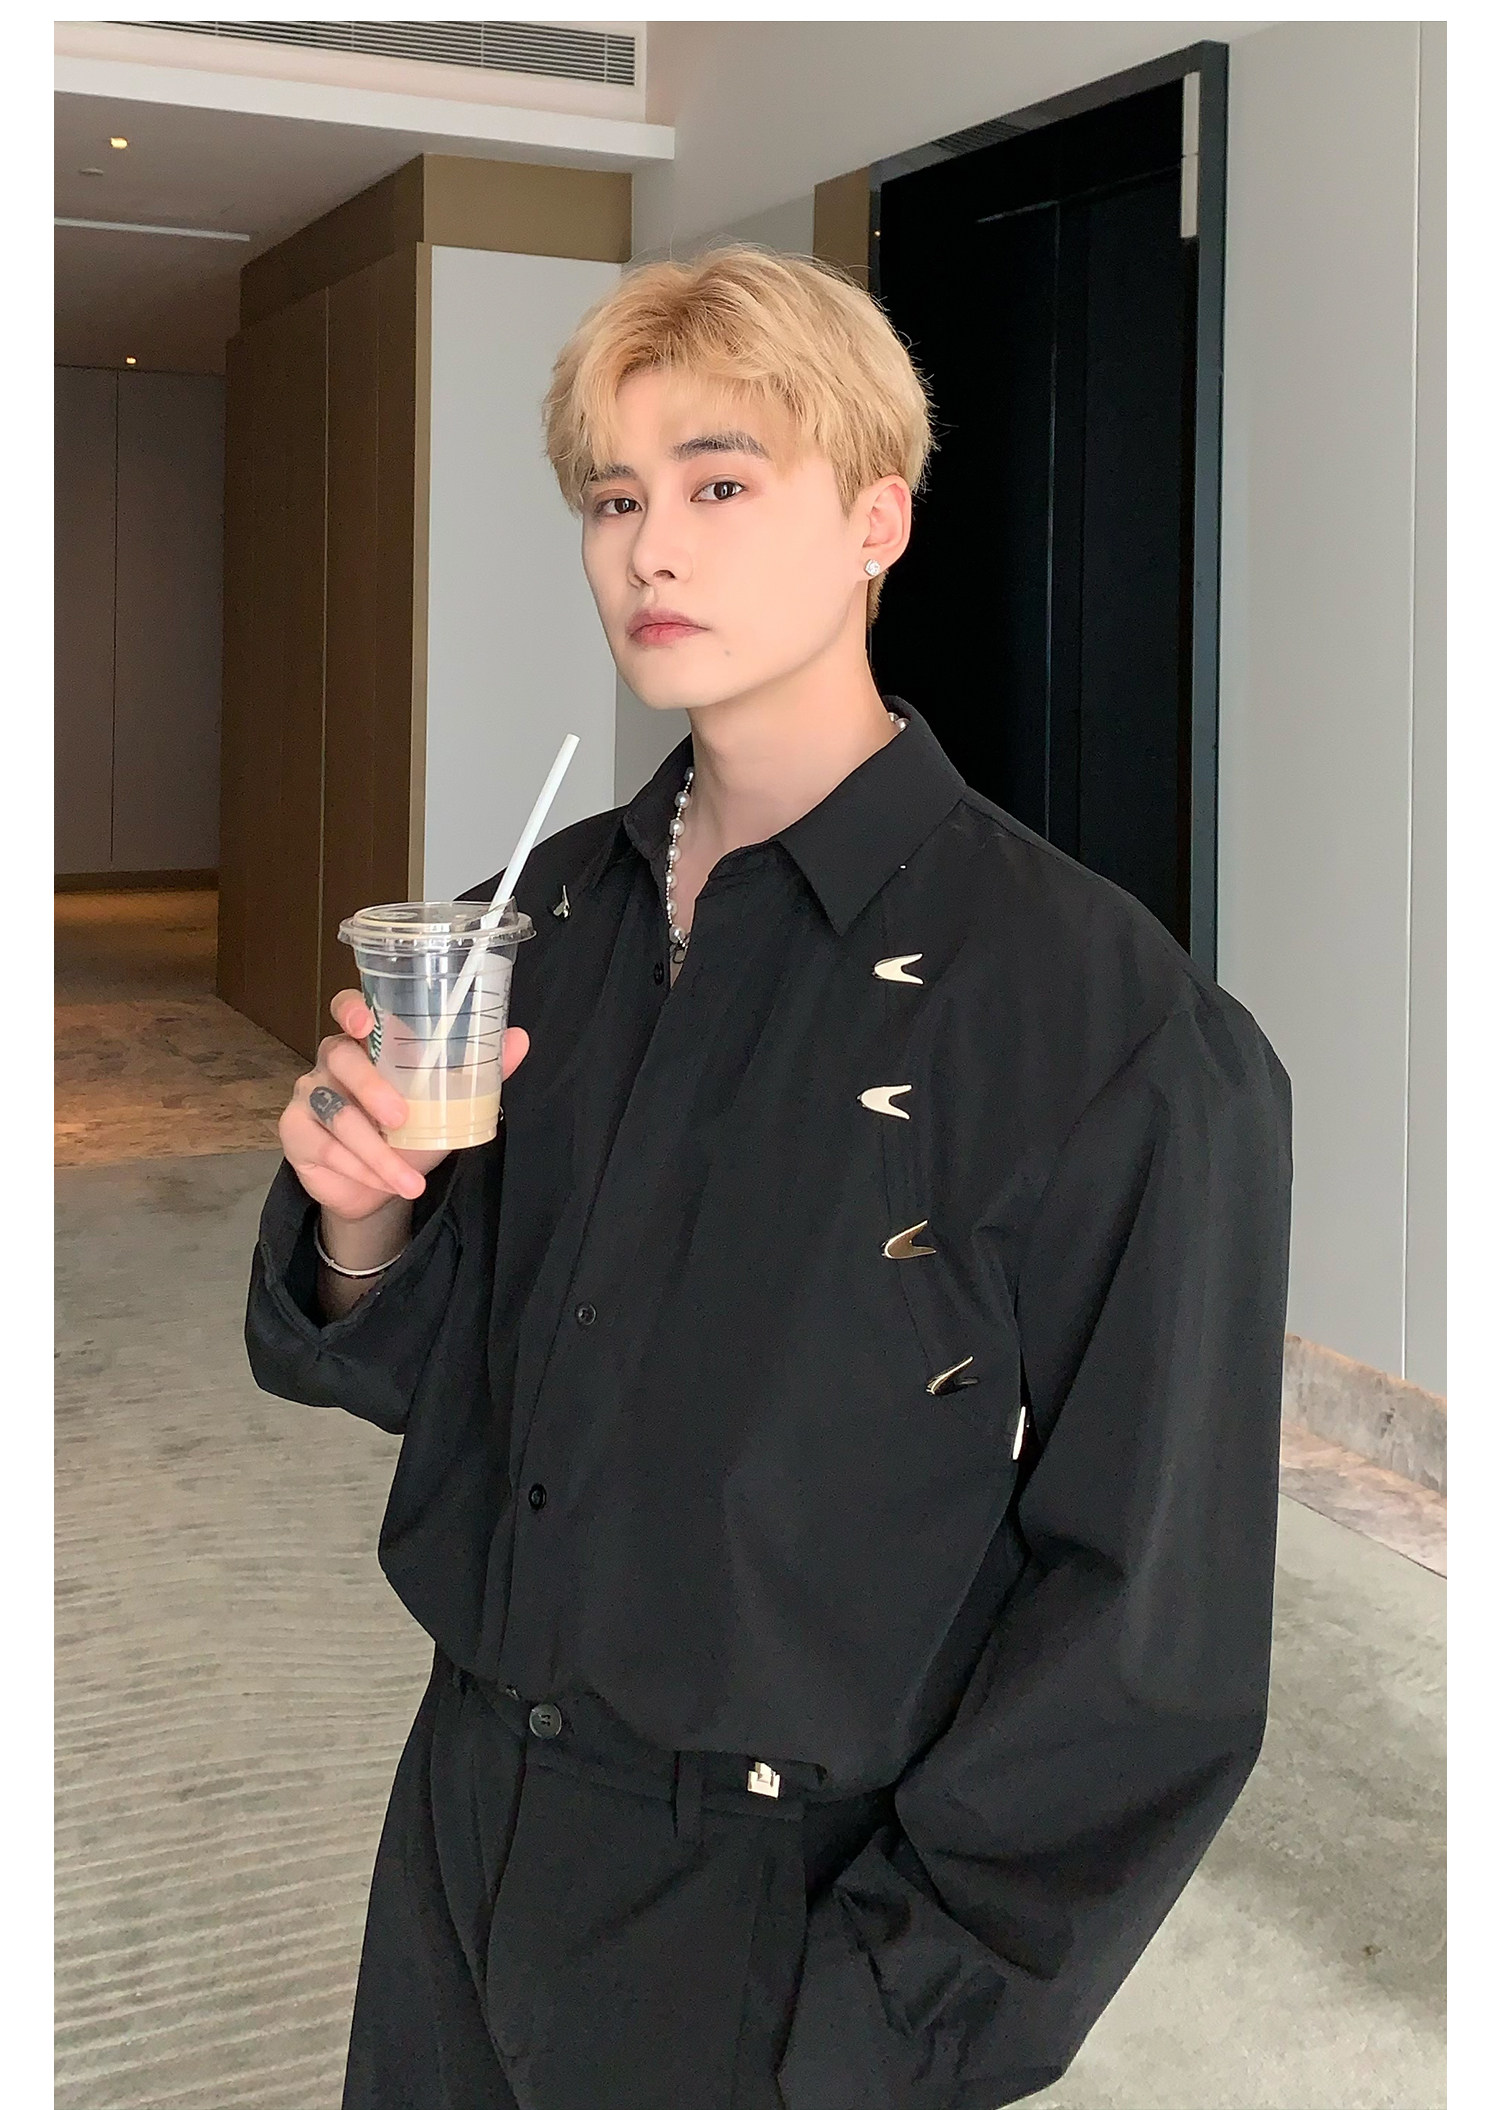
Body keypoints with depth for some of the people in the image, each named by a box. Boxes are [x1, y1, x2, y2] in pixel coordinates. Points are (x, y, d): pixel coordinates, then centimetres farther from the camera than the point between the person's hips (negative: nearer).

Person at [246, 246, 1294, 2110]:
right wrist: (363, 1217, -12)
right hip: (468, 1827, 6)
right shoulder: (542, 921, 0)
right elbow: (414, 1369, 8)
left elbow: (1147, 1635, -16)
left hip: (775, 1925, -5)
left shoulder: (1106, 1017, -19)